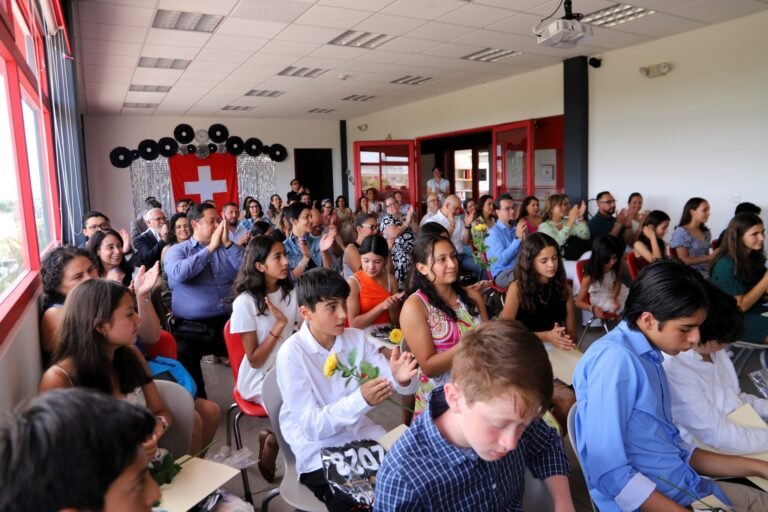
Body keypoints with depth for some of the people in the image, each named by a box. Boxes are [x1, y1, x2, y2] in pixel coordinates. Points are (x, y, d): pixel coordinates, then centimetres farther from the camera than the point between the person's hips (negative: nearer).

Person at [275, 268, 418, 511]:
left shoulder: (357, 338, -3)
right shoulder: (292, 354, -18)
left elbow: (394, 380, -7)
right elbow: (311, 426, -20)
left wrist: (402, 379, -31)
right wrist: (361, 401, -34)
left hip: (361, 435, 5)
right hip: (319, 452, -4)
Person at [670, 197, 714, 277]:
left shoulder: (706, 232, 17)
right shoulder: (681, 232, -6)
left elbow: (706, 255, 18)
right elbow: (684, 260, -12)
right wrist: (711, 256, -12)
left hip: (707, 272, 7)